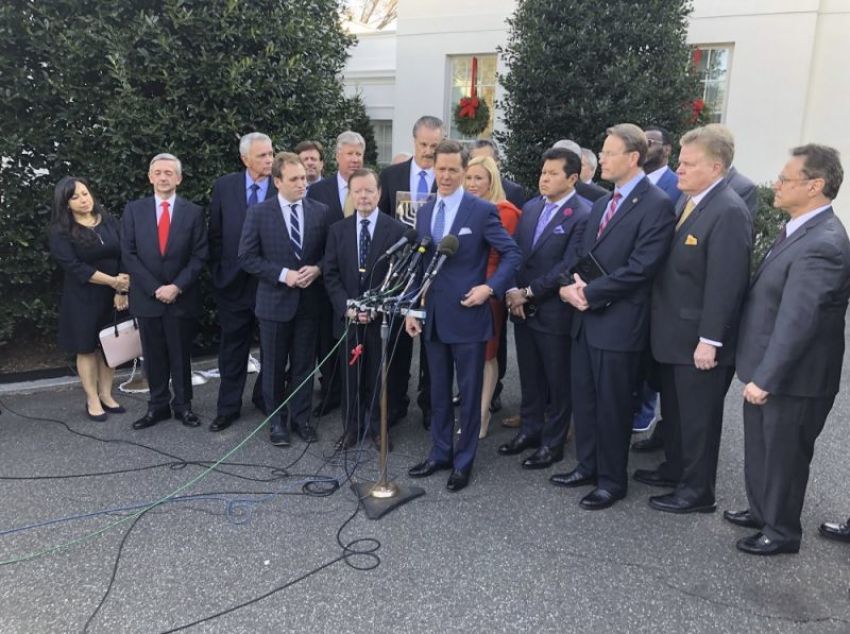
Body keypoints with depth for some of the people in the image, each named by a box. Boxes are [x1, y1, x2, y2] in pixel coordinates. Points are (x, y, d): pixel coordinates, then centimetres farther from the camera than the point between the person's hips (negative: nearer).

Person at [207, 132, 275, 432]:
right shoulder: (224, 186, 0)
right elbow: (215, 235, 4)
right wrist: (218, 273, 2)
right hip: (234, 281, 1)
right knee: (232, 348, 10)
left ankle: (265, 397, 31)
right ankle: (228, 407, 22)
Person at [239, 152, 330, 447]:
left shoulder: (321, 211, 1)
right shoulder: (259, 213, -4)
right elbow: (247, 257, -6)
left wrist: (317, 269, -13)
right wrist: (283, 274, -16)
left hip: (309, 300, 2)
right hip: (275, 300, -1)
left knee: (304, 364, 11)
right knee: (274, 366, 9)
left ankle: (301, 418, 25)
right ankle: (276, 420, 24)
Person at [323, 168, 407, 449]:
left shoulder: (396, 230, -2)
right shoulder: (337, 230, 6)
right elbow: (331, 274, 4)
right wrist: (347, 308, -10)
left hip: (382, 317, -2)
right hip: (347, 317, 2)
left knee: (378, 375, 8)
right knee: (350, 375, 10)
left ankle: (377, 427, 23)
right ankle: (352, 426, 23)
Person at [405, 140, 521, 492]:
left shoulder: (482, 210, -7)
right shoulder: (424, 212, 9)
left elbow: (512, 254, -5)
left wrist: (491, 287, -17)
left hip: (467, 316, -5)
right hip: (433, 316, 5)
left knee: (469, 393, 7)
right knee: (438, 392, 16)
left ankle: (463, 461, 20)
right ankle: (439, 453, 30)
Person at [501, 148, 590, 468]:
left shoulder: (583, 216, -13)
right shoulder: (530, 208, 10)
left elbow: (568, 267, -18)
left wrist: (529, 292, -15)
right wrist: (513, 291, -6)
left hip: (554, 312, -6)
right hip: (522, 308, 6)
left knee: (557, 381, 8)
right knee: (529, 377, 18)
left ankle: (553, 442, 21)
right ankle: (530, 430, 33)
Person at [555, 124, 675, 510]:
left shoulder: (656, 205, -12)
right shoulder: (601, 204, 15)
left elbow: (640, 268, -20)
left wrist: (590, 293, -16)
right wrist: (573, 285, -6)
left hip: (619, 322, -8)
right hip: (586, 318, 8)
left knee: (612, 405, 5)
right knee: (583, 399, 16)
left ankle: (612, 480, 22)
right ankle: (587, 466, 33)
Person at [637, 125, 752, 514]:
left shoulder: (728, 211, -20)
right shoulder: (687, 201, 9)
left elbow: (725, 283, -23)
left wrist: (709, 340, -23)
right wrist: (659, 318, 11)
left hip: (699, 339, -9)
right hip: (673, 332, 9)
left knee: (698, 416, 7)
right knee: (674, 408, 22)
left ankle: (697, 490, 23)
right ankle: (675, 469, 40)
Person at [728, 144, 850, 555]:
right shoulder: (800, 230, 7)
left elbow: (797, 320, -28)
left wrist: (765, 379, -24)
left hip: (792, 379, -9)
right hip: (767, 372, 9)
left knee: (784, 456, 10)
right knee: (760, 450, 23)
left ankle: (783, 531, 30)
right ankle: (762, 511, 42)